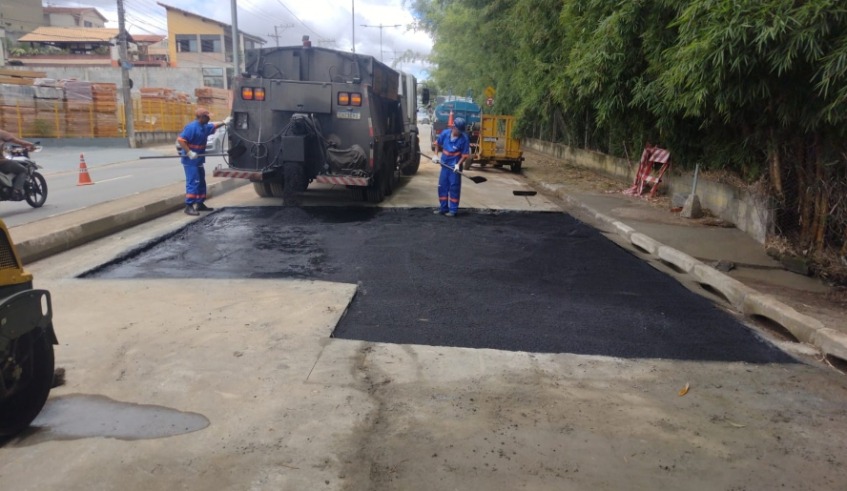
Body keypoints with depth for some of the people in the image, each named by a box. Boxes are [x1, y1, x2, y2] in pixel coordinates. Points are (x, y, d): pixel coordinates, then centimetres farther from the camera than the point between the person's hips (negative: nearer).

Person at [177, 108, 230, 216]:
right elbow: (180, 140, -25)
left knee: (201, 182, 15)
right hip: (190, 161, -10)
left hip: (198, 160, 10)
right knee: (193, 182, -12)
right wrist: (189, 152, -29)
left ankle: (200, 204, 24)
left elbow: (213, 126, 32)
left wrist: (224, 122, 27)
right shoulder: (192, 127, -20)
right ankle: (189, 206, -10)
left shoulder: (204, 127, 9)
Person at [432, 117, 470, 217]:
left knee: (454, 188, -1)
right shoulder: (445, 133, -5)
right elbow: (438, 144, 13)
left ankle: (453, 210, 6)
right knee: (442, 186, 9)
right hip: (444, 165, 5)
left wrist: (458, 164, -25)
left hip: (455, 167, -4)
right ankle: (443, 208, 20)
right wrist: (436, 155, 4)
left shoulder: (464, 139, -15)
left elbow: (465, 155, -13)